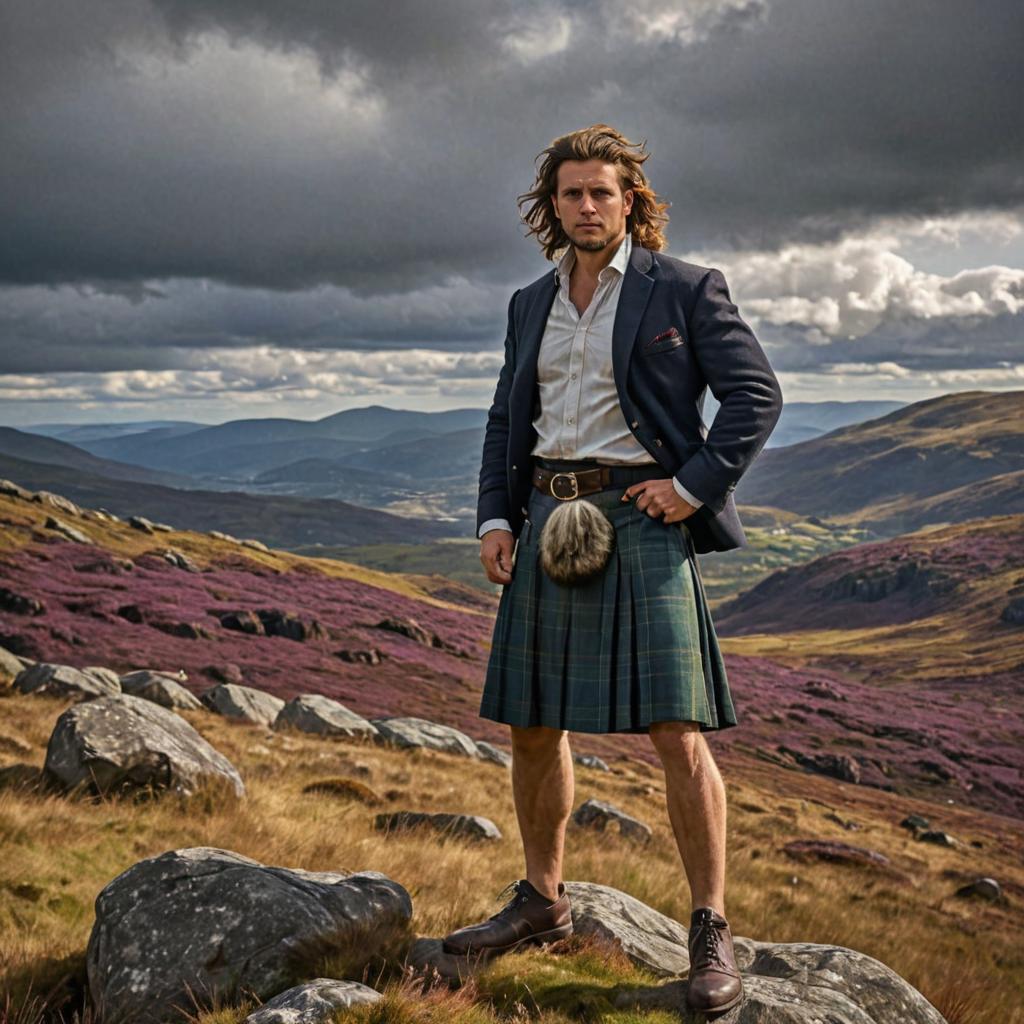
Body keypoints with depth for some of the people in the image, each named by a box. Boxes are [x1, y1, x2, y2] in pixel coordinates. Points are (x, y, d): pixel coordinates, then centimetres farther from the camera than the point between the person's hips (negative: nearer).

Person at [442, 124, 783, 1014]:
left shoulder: (684, 289, 0)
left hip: (640, 515, -6)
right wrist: (495, 517, 6)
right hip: (549, 518, 6)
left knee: (677, 732, -11)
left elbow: (756, 394, -4)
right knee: (532, 725, 10)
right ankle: (542, 902, 27)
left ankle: (711, 933, 1)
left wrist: (696, 484, -13)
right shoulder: (532, 303, 16)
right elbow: (508, 421, 19)